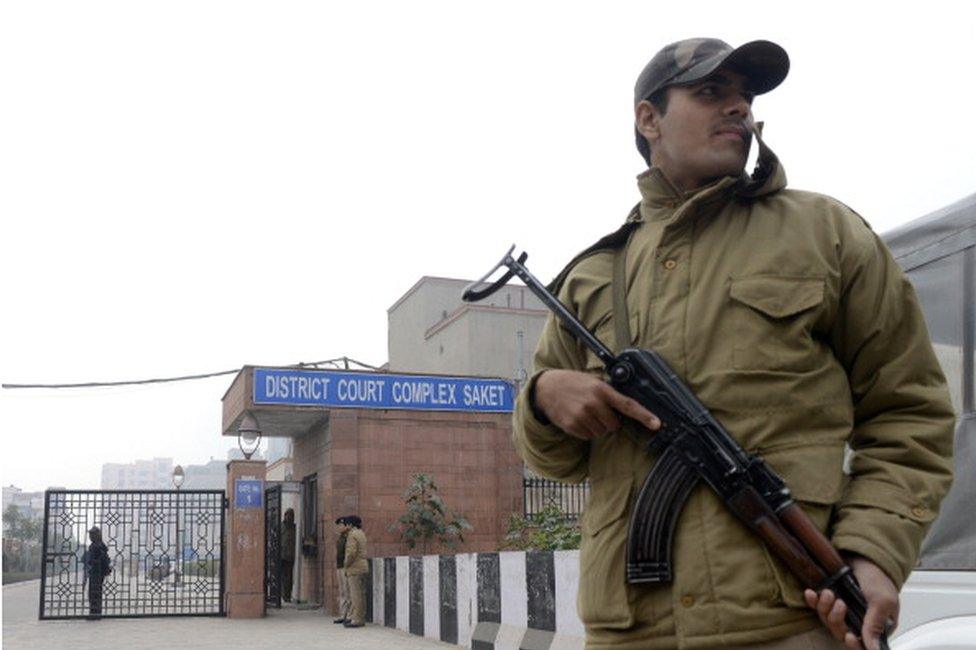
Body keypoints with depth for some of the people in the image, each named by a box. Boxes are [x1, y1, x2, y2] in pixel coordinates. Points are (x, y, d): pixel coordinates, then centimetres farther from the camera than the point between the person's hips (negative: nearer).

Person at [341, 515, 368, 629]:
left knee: (356, 595, -7)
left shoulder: (352, 535, -13)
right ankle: (361, 618, 15)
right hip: (363, 567, 10)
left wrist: (346, 564, -9)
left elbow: (351, 552, -21)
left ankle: (357, 620, -6)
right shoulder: (361, 533, 15)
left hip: (354, 568, -10)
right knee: (361, 594, 11)